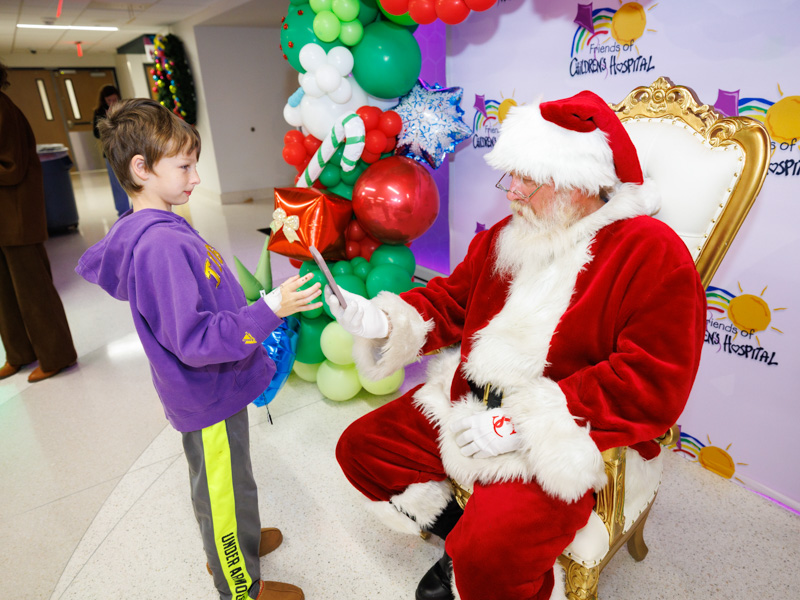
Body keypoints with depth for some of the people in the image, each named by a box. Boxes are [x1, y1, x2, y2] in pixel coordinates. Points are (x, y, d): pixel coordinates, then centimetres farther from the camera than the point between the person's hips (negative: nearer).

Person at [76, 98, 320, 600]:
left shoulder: (149, 229, 2)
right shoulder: (162, 245, -30)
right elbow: (195, 342, -33)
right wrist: (270, 311, -35)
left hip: (210, 388, 9)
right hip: (210, 396, -9)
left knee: (218, 484, 29)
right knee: (226, 492, 12)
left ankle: (229, 544, 54)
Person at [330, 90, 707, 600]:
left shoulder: (655, 254, -13)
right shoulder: (506, 236, 7)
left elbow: (652, 386, -18)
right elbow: (450, 301, 14)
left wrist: (526, 423, -23)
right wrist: (384, 320, -7)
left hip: (566, 439, -6)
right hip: (466, 403, 7)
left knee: (489, 559, -27)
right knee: (360, 447, 7)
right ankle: (462, 539, 20)